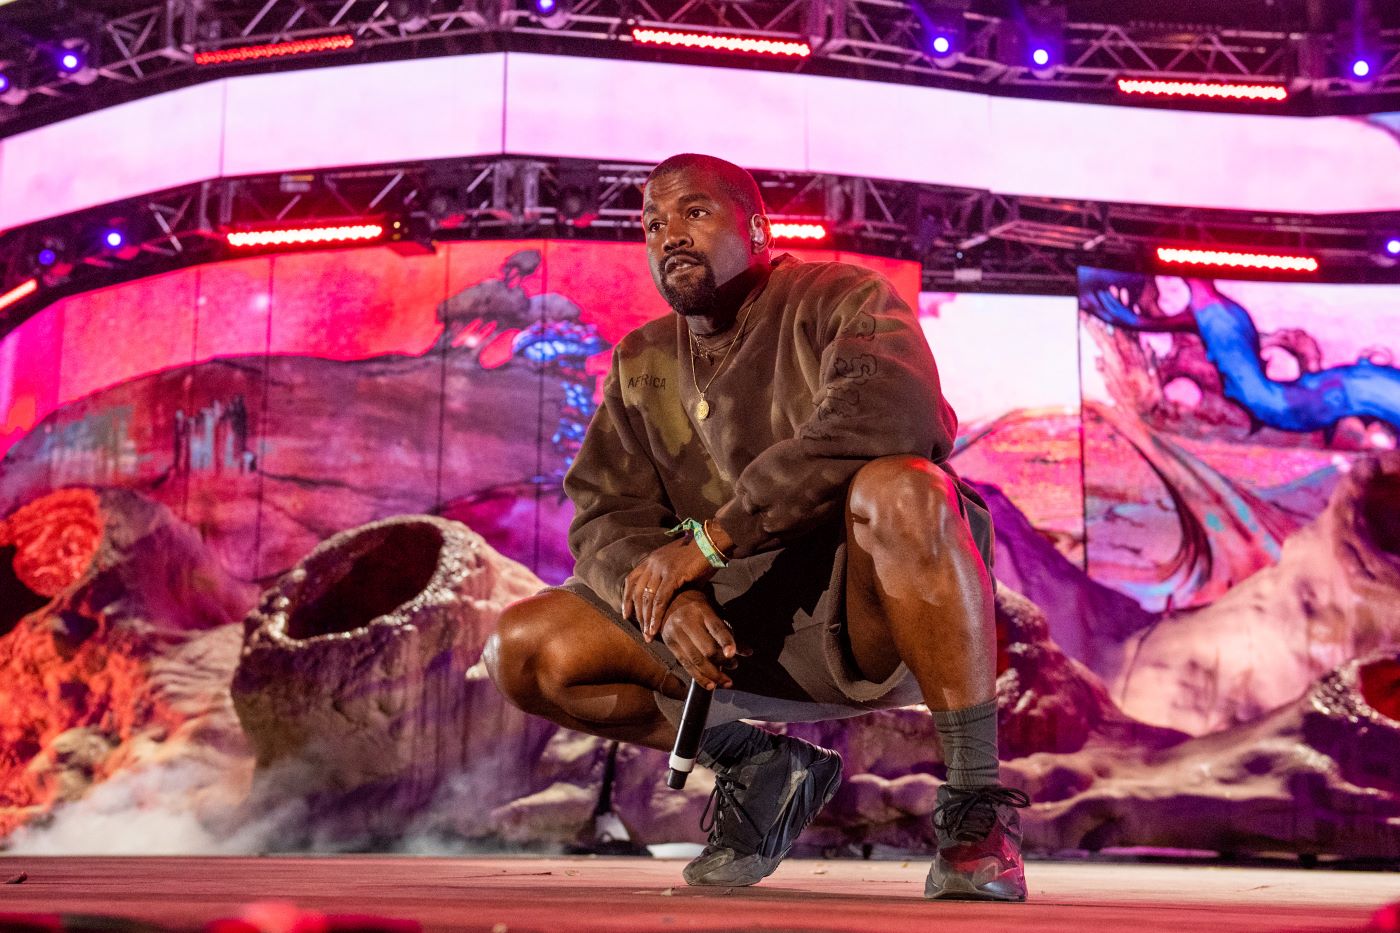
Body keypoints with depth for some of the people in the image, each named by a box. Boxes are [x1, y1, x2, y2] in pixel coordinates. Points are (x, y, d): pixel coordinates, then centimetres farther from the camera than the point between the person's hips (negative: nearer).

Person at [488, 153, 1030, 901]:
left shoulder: (840, 300, -3)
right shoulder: (642, 366, 13)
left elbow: (887, 414, -26)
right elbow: (602, 516, 4)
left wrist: (708, 536, -27)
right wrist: (669, 599, -21)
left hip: (864, 609, -5)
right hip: (735, 627, 5)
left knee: (900, 489, -37)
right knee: (525, 652, -9)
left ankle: (976, 801, -23)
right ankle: (763, 770, 8)